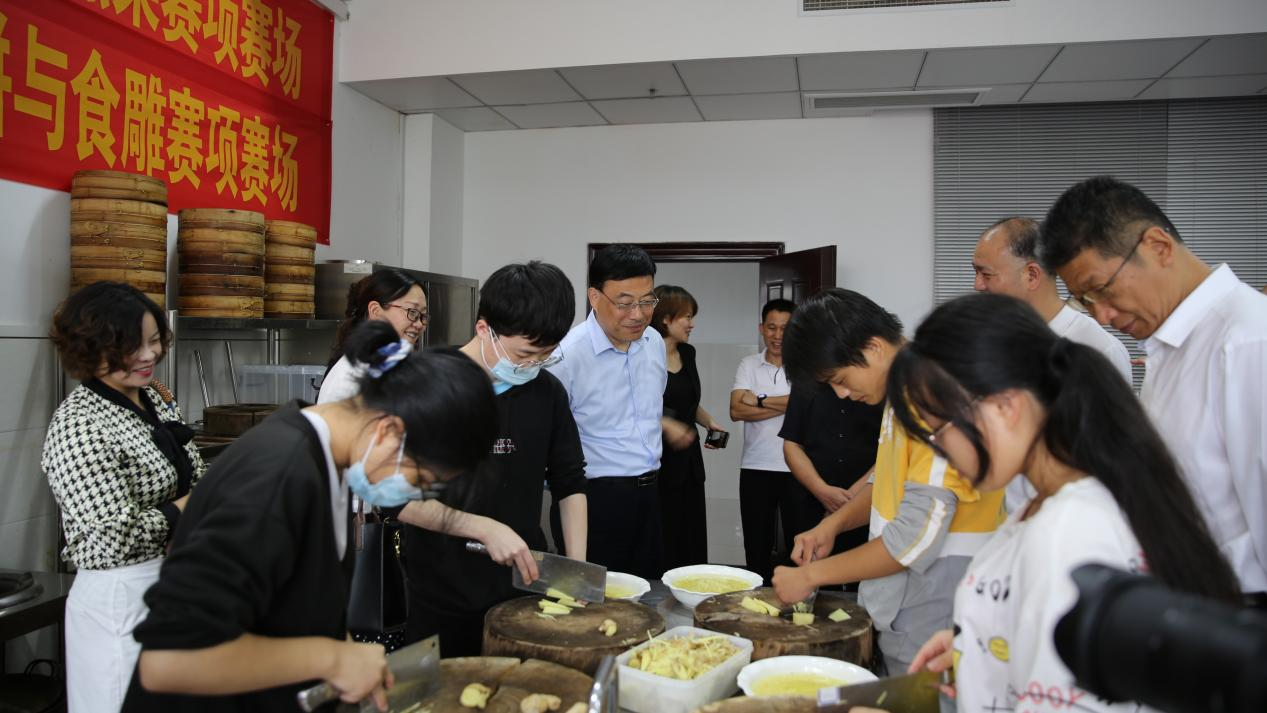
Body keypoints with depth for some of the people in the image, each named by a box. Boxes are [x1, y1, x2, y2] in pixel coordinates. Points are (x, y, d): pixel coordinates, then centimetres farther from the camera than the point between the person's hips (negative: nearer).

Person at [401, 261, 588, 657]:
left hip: (525, 584, 4)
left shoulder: (548, 391, 1)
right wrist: (486, 529, -22)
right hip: (443, 599, -4)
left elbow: (570, 483, 10)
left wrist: (577, 566, 1)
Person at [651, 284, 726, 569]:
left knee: (692, 542, 8)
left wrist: (710, 423, 11)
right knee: (663, 545, -2)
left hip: (688, 460, 7)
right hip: (658, 463, -7)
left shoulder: (687, 353, 12)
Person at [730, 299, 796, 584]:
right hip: (756, 467, 3)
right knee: (757, 546, 11)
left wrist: (760, 400, -11)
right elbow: (737, 411, -6)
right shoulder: (748, 365, 7)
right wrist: (785, 405, -12)